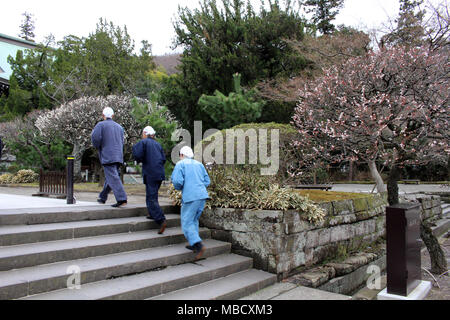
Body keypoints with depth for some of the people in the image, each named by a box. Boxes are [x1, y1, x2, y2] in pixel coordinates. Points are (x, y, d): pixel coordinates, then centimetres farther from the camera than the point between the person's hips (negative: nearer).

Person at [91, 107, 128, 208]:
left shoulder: (101, 125, 0)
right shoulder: (119, 127, 19)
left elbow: (95, 136, -16)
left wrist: (97, 146, 2)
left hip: (108, 156, -7)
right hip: (118, 157, 7)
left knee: (113, 178, -12)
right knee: (109, 177, 16)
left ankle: (122, 199, -21)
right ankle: (103, 197, 26)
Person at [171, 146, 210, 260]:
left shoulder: (180, 164, 1)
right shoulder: (199, 164, 18)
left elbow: (177, 181, -12)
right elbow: (207, 181, 15)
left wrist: (178, 188, 9)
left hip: (190, 197, -6)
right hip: (202, 196, 6)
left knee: (187, 223, -3)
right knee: (194, 220, 18)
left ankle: (199, 245, -18)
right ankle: (194, 244, 17)